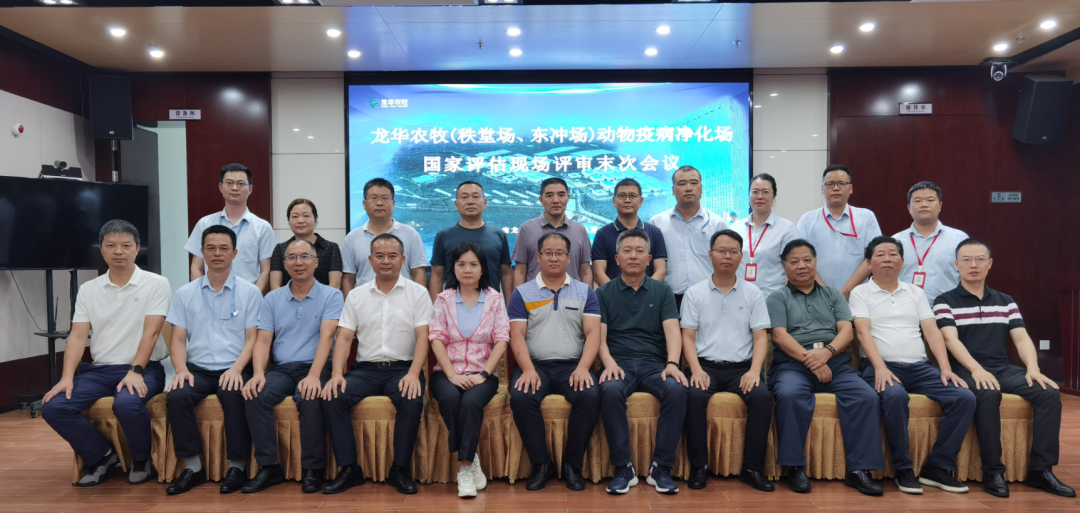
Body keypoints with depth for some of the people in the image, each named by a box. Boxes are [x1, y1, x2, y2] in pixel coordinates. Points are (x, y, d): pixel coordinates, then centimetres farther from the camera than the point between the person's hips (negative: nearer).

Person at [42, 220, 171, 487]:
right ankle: (101, 455, 6)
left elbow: (150, 332, -11)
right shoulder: (88, 289, 10)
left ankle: (142, 459, -3)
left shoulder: (156, 284, -2)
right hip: (99, 370, 5)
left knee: (127, 404, -34)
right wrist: (67, 377, -10)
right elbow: (78, 336, 3)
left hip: (144, 368, -5)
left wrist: (136, 372, -21)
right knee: (53, 407, -17)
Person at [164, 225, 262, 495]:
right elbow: (178, 339, 9)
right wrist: (181, 369, -10)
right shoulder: (185, 294, 12)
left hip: (234, 369, -2)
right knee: (176, 397, -27)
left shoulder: (249, 292, 5)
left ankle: (237, 466, -16)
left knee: (234, 397, -33)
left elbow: (252, 338, 1)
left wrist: (236, 369, -15)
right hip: (198, 369, 2)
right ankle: (193, 467, -12)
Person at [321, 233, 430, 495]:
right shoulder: (356, 295, 12)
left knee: (412, 400, -32)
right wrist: (337, 373, -12)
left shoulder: (417, 292, 4)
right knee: (332, 397, -24)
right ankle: (349, 469, -11)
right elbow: (344, 337, 6)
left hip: (402, 368, -2)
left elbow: (422, 337, -5)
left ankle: (400, 469, -13)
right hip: (365, 368, 3)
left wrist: (413, 374, -20)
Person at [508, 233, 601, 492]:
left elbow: (593, 333, 2)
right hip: (534, 364, 0)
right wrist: (528, 370, -16)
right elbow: (517, 335, 1)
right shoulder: (522, 293, 11)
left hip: (573, 365, 0)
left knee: (590, 396, -29)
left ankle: (573, 464, -10)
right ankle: (541, 463, -11)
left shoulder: (585, 292, 12)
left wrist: (583, 367, -15)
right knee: (521, 397, -30)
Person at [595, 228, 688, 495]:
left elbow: (672, 330, 2)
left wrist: (672, 363, -17)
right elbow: (599, 335, 2)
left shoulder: (663, 291, 15)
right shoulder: (604, 293, 13)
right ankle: (623, 467, -21)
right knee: (610, 390, -35)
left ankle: (661, 467, -19)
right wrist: (609, 363, -18)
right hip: (619, 363, -1)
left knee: (677, 389, -31)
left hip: (654, 363, 1)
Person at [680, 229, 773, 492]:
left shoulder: (753, 293, 10)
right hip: (706, 365, -1)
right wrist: (696, 369, -14)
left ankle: (753, 467, -14)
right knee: (695, 396, -31)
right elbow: (688, 337, 3)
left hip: (742, 367, 1)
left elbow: (761, 337, 5)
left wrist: (754, 370, -12)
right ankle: (699, 466, -17)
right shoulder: (694, 293, 8)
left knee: (762, 396, -28)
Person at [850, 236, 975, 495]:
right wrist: (880, 368, -21)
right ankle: (903, 469, -19)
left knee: (965, 397, -19)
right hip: (881, 366, -5)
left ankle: (937, 467, -9)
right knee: (894, 395, -37)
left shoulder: (916, 293, 20)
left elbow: (931, 331, 10)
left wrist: (946, 368, -5)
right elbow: (863, 332, -6)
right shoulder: (861, 293, 7)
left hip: (920, 367, 5)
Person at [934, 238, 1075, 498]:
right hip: (967, 370, -5)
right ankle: (993, 471, -23)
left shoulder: (1005, 302, 17)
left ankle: (1040, 469, -11)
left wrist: (1033, 368, -13)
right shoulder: (945, 301, 2)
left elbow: (1021, 338, 7)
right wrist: (977, 369, -27)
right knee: (988, 395, -36)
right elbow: (951, 340, -12)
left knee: (1049, 393, -20)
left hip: (1003, 368, 5)